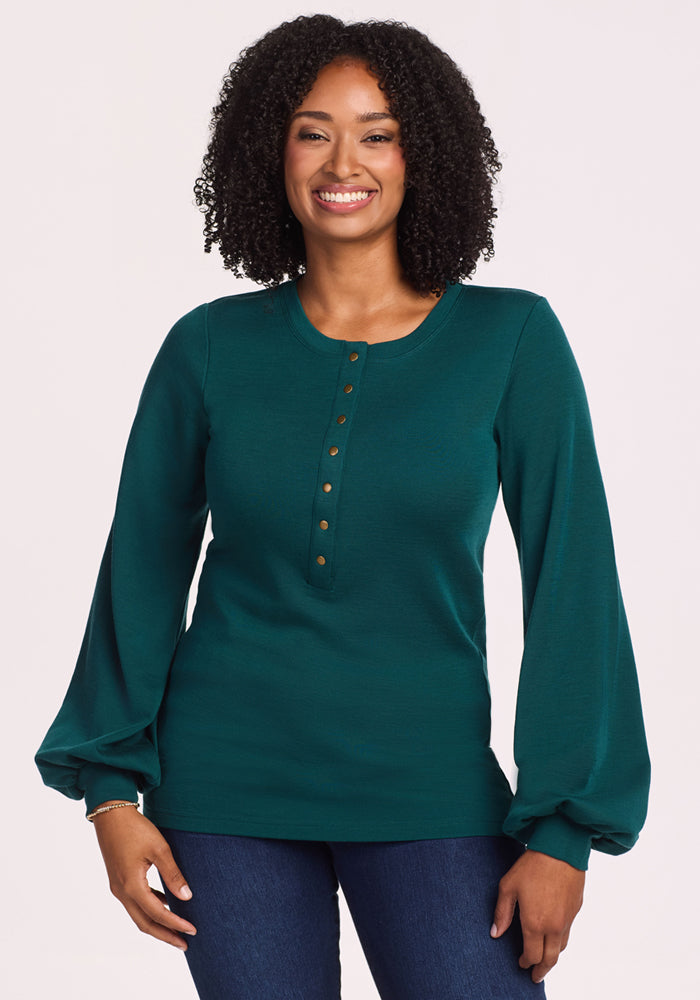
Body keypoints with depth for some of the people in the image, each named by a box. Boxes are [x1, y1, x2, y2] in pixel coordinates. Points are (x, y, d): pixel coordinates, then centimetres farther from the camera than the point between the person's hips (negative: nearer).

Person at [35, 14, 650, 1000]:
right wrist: (111, 791, 1)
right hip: (229, 787, 1)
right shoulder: (209, 350, 1)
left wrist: (562, 826, -7)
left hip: (426, 792, -1)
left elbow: (570, 581, -4)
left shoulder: (512, 340, -4)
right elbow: (142, 575, 6)